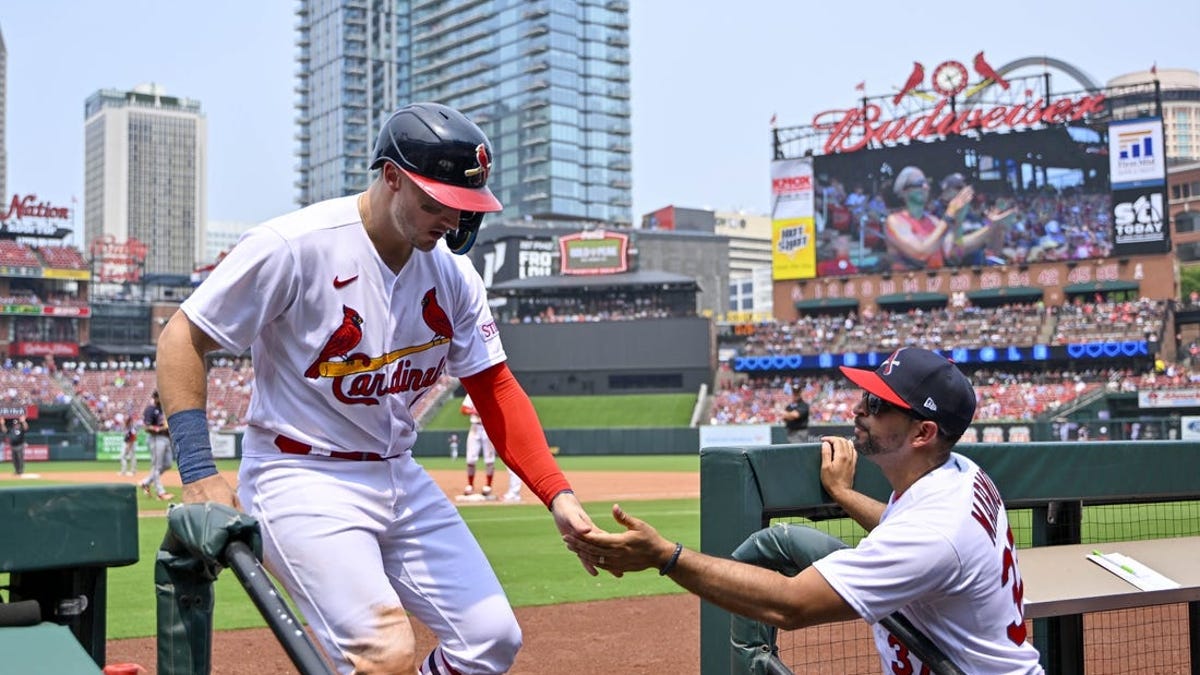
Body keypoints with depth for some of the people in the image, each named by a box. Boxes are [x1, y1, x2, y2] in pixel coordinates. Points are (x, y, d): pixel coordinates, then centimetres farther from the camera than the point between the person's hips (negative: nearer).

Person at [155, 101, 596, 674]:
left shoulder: (452, 272, 0)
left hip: (400, 478, 7)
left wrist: (557, 496, -9)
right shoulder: (296, 245, -17)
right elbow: (181, 338, -12)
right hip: (302, 480, -7)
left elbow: (494, 389, 3)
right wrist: (198, 475, -19)